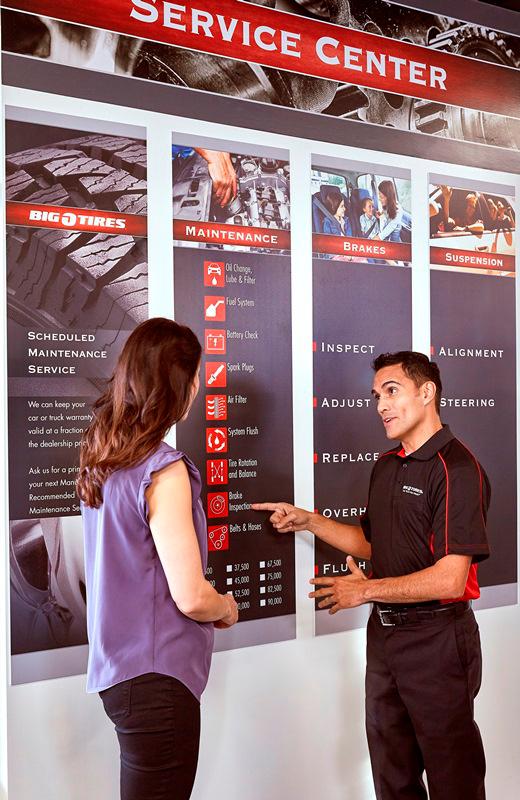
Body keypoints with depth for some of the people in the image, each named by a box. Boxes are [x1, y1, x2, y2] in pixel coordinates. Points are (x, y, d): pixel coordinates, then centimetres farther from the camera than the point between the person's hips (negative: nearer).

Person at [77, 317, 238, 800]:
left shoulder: (100, 459, 3)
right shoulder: (163, 469, -22)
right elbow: (191, 597, -23)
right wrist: (228, 607, -1)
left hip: (116, 667, 8)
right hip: (155, 676, -8)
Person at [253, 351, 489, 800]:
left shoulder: (456, 468, -19)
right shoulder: (386, 467, 9)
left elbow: (449, 579, -24)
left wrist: (366, 590, -15)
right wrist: (308, 521, 6)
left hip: (437, 639, -8)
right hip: (384, 631, 8)